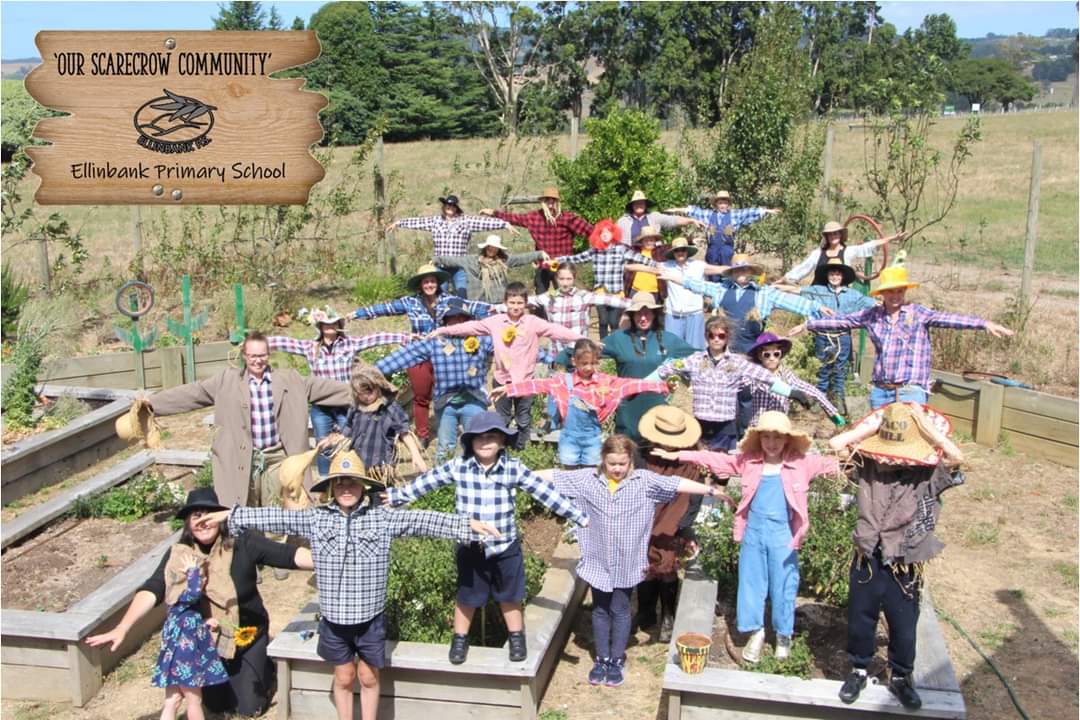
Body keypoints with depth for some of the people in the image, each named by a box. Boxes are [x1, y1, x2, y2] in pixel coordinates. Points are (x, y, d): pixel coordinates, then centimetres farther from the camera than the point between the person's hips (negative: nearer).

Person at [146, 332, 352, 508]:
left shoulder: (289, 379, 4)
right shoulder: (227, 380, 1)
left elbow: (322, 387, 5)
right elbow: (193, 392, 0)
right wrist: (152, 403, -5)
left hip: (277, 456, 1)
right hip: (244, 458, 0)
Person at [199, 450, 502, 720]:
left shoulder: (382, 518, -7)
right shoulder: (314, 518, -3)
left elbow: (421, 520, -10)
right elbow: (274, 517, 1)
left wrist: (468, 524, -15)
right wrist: (229, 514, 1)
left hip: (370, 617, -1)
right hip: (334, 618, 1)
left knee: (369, 678, 14)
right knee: (343, 678, 17)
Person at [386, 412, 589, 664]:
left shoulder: (514, 468, -11)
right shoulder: (458, 466, -10)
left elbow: (545, 492, -8)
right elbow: (425, 483, 1)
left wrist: (579, 517, -7)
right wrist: (394, 496, 7)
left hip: (506, 546, 0)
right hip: (470, 547, 0)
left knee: (510, 596, 16)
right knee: (466, 596, 16)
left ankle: (517, 639, 37)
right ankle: (460, 640, 37)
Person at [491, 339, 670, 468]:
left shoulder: (606, 381, -5)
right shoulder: (564, 381, -8)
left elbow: (630, 384, -10)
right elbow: (538, 385, -13)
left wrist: (662, 385, -17)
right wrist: (507, 389, -20)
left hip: (592, 435, 1)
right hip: (570, 435, -1)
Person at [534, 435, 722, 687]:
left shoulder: (645, 481, -9)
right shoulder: (587, 479, -4)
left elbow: (677, 484, -14)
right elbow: (555, 475, 0)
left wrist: (709, 490, -20)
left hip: (627, 563, -2)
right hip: (597, 561, 2)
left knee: (620, 611, 11)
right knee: (600, 611, 15)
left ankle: (617, 660, 26)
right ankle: (602, 658, 30)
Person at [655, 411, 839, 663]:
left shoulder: (801, 464, -5)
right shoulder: (748, 462, -1)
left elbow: (828, 464, -10)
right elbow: (716, 459, 1)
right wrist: (678, 455, -2)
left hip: (783, 535, -2)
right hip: (753, 532, 2)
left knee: (783, 586, 9)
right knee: (751, 583, 11)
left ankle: (784, 635, 29)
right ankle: (755, 632, 28)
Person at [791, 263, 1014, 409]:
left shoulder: (918, 314, -3)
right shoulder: (872, 315, 5)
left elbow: (948, 319, -14)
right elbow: (840, 321, 11)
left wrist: (984, 323, -26)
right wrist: (808, 325, 15)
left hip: (911, 389, -4)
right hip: (880, 389, 4)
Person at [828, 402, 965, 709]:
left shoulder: (927, 476, -11)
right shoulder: (868, 466, -5)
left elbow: (956, 457, -27)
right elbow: (836, 443, -10)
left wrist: (926, 426, -21)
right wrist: (873, 426, -8)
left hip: (904, 566, -1)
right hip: (866, 560, 2)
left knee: (904, 627, 13)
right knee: (860, 620, 17)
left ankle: (900, 677, 37)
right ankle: (859, 670, 38)